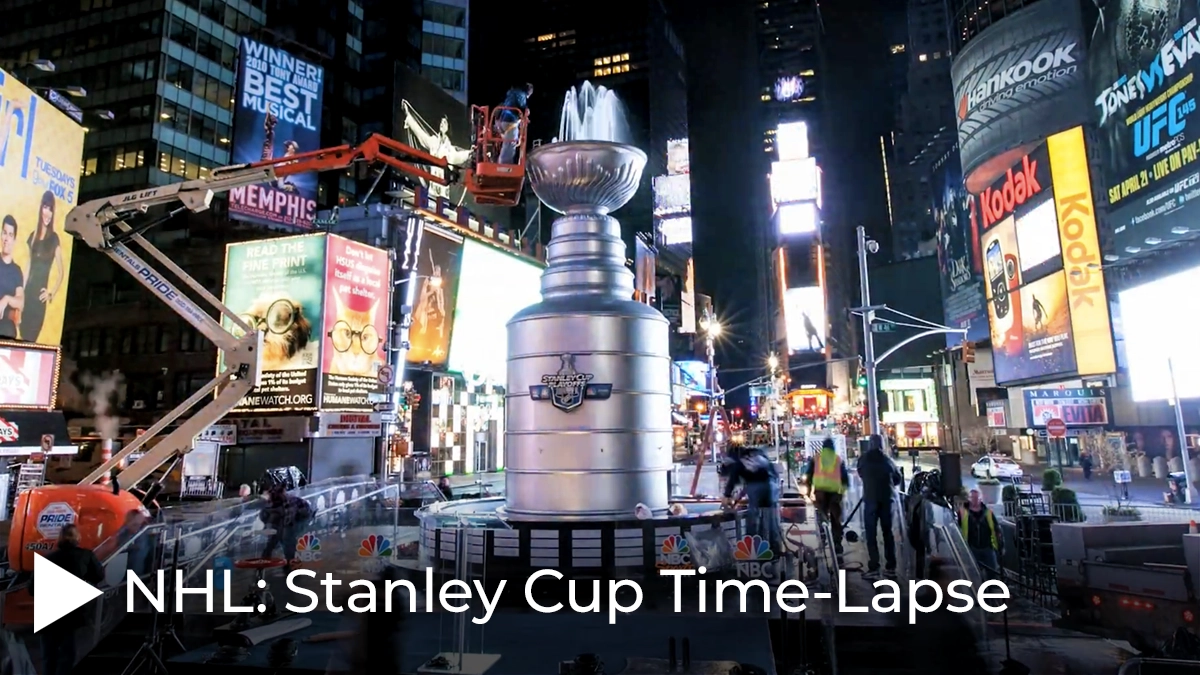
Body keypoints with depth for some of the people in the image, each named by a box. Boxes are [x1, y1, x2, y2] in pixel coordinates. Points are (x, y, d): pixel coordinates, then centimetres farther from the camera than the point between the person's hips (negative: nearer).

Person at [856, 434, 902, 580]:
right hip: (887, 498, 3)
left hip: (871, 498, -3)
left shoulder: (864, 459, -1)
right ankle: (891, 567, 14)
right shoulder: (888, 460, 5)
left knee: (871, 533, -3)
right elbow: (898, 479, 14)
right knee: (888, 531, 12)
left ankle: (873, 568, -9)